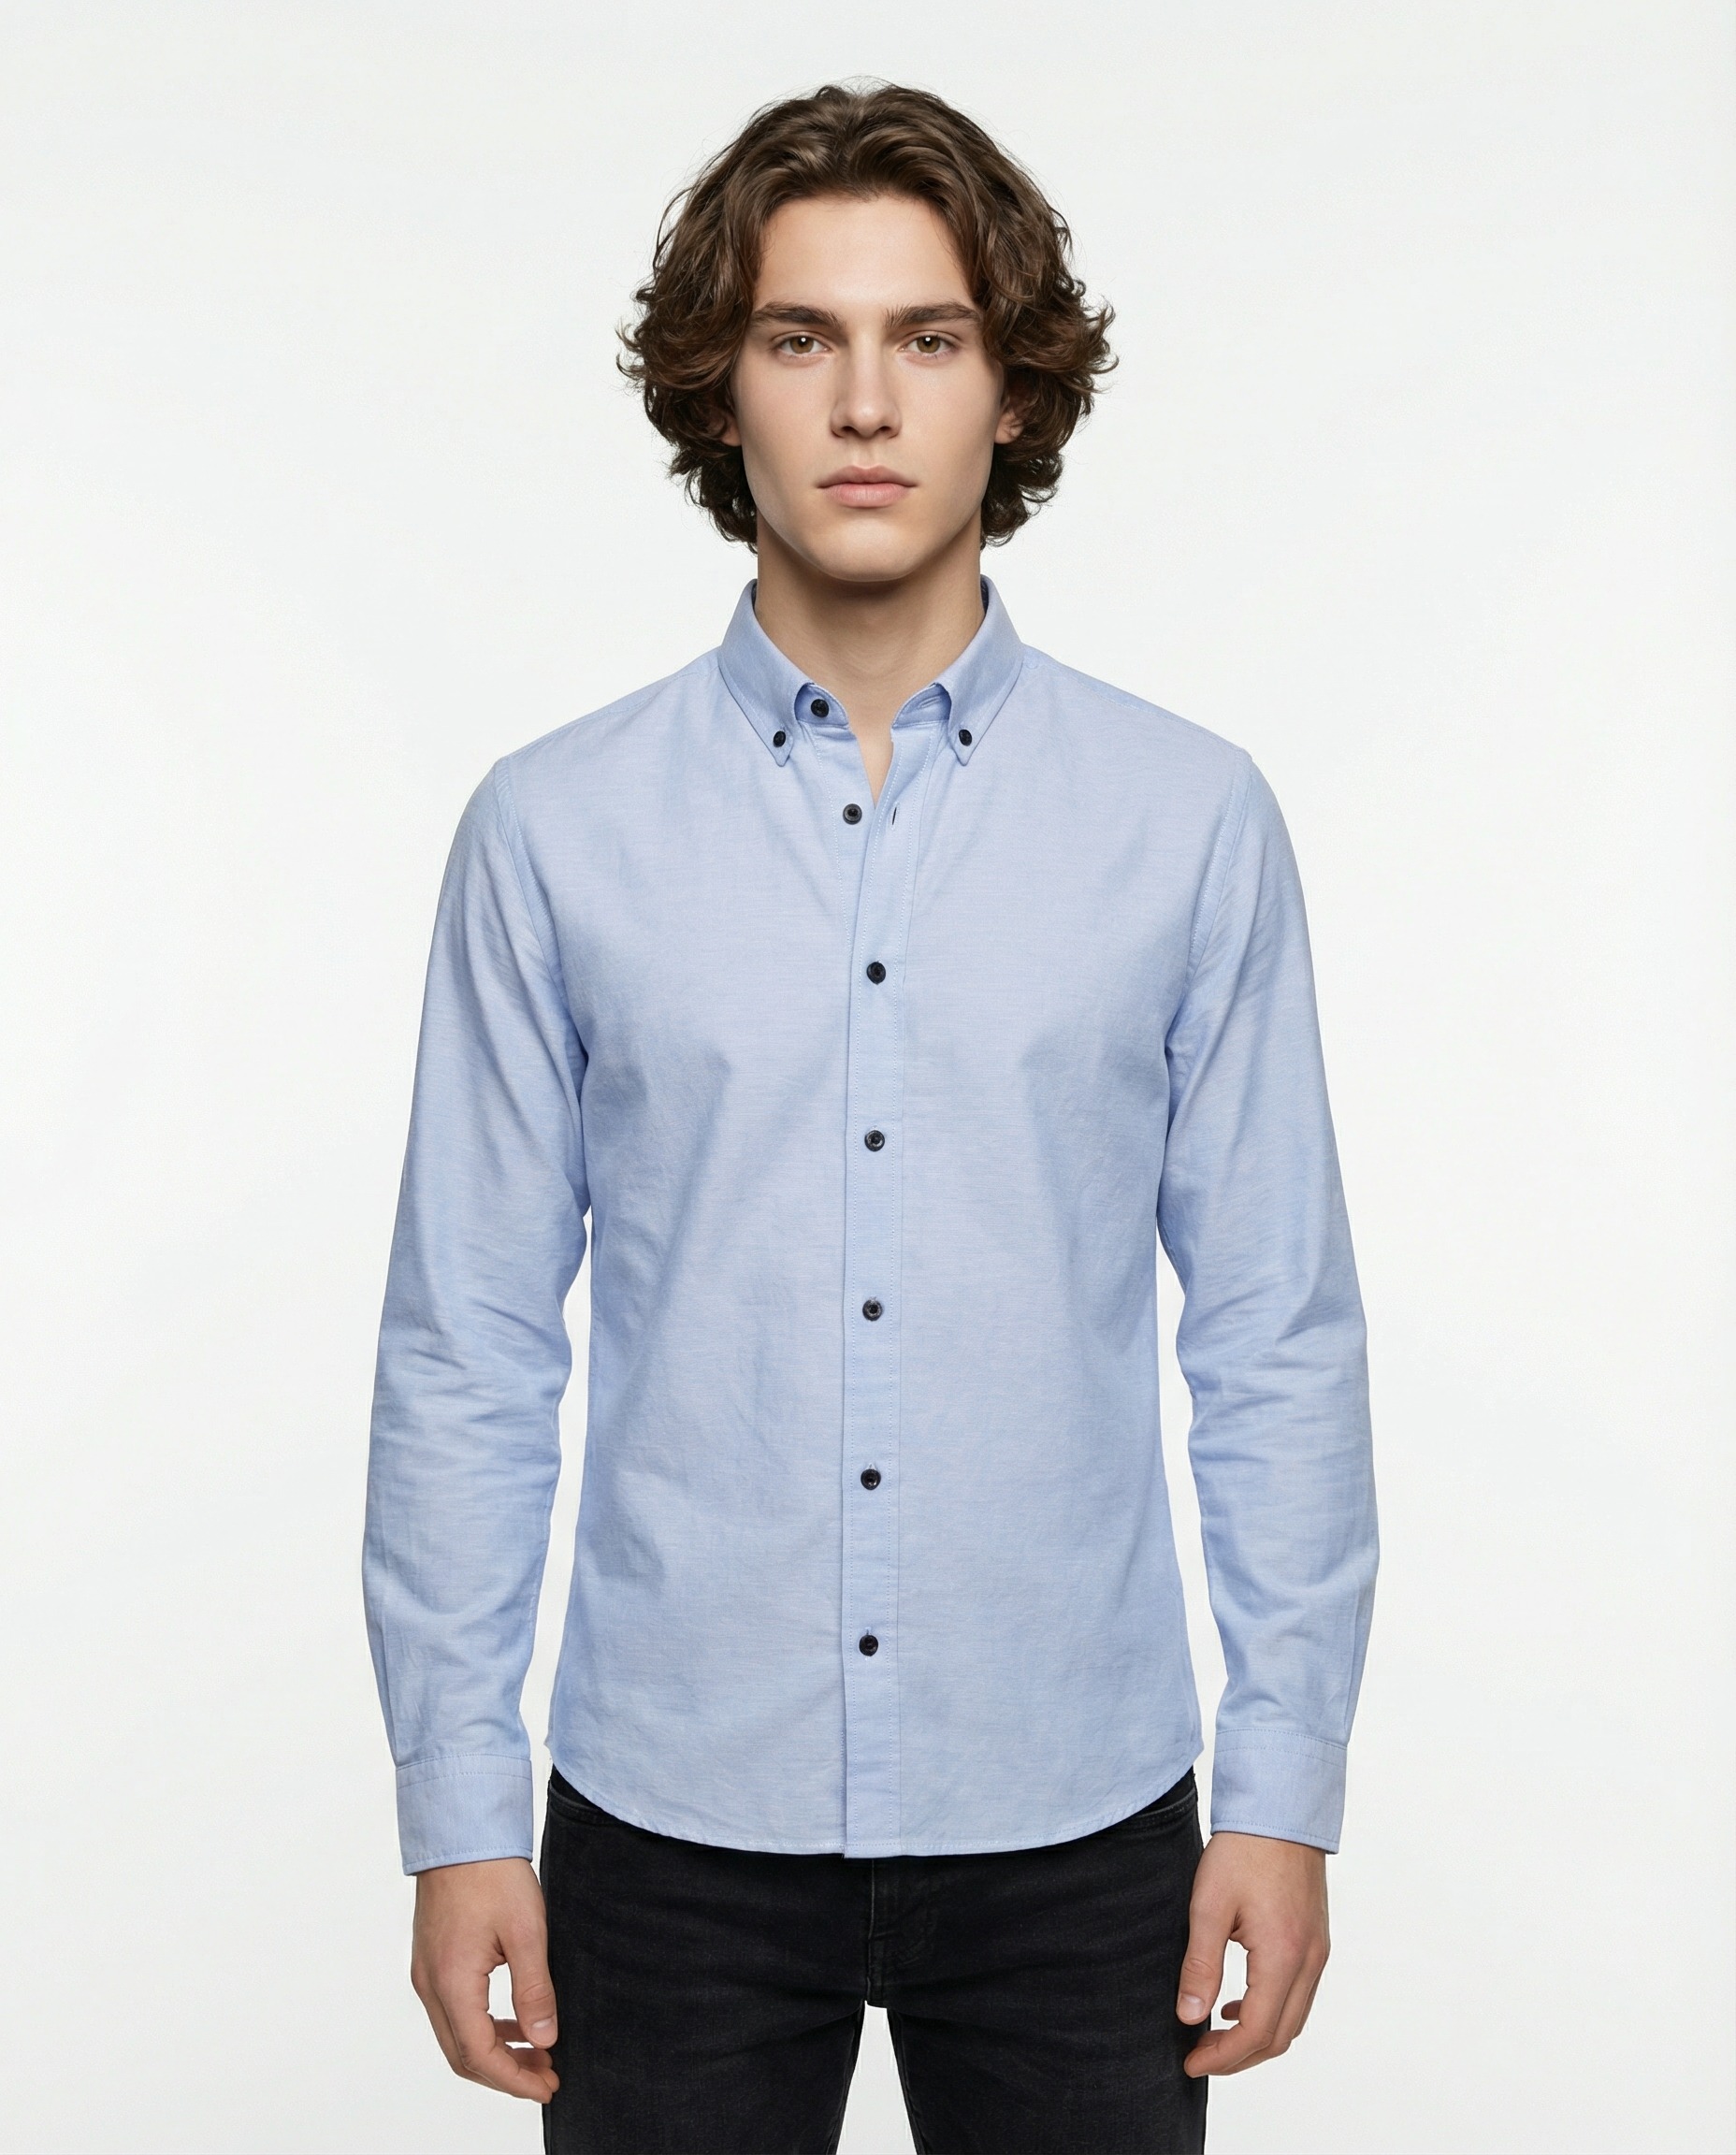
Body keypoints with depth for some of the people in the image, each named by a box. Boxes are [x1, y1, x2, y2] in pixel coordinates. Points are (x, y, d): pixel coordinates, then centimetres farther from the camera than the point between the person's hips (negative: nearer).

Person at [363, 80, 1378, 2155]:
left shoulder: (1192, 820, -2)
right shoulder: (552, 832, -3)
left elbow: (1276, 1338, 0)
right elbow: (468, 1355, 0)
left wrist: (1286, 1792, -1)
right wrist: (456, 1813, -1)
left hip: (1072, 1824, 1)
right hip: (676, 1824, 0)